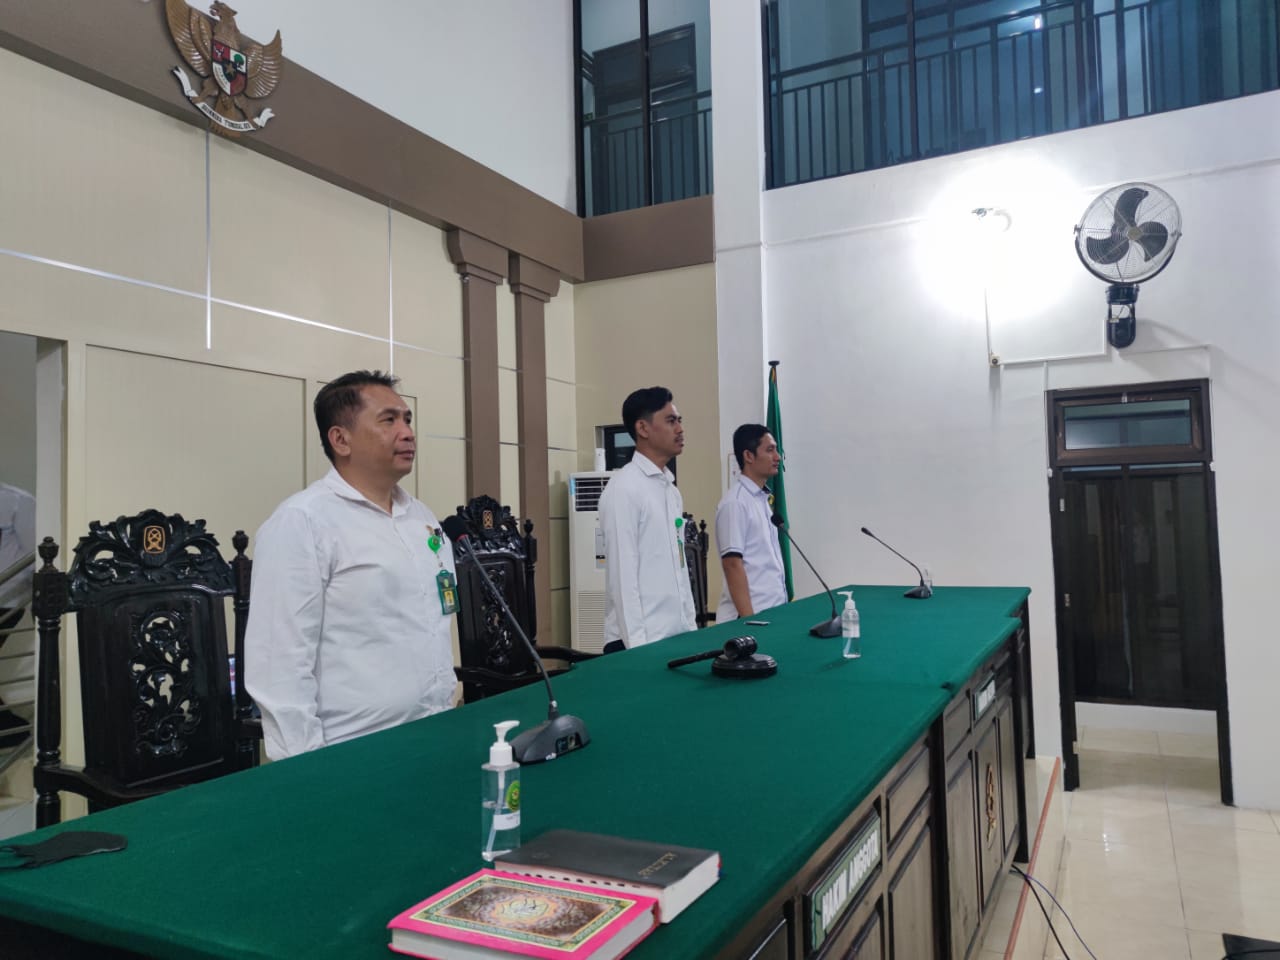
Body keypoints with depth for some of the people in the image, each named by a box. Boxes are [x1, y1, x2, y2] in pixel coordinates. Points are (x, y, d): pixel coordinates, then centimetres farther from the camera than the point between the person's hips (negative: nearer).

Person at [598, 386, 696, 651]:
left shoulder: (672, 491, 13)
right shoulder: (623, 488, -11)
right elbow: (622, 572, -15)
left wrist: (691, 627, 12)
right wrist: (636, 643, -17)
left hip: (677, 636, 7)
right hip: (640, 641, -7)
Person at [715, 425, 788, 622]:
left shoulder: (762, 499, 12)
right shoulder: (735, 503, -14)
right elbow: (732, 565, -17)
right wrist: (749, 620, -20)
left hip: (773, 612, 8)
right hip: (752, 614, -8)